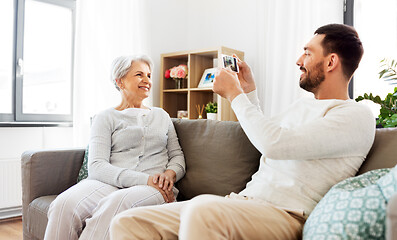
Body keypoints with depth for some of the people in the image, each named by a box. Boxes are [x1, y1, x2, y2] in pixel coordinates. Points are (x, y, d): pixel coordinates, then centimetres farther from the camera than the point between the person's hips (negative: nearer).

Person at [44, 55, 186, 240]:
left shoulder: (162, 116, 24)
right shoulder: (106, 118, 12)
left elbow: (177, 155, 21)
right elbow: (96, 167, -3)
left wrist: (170, 174, -5)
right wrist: (144, 179, -15)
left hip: (154, 190, 1)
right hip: (110, 183, 0)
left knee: (115, 203, -36)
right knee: (64, 204, -33)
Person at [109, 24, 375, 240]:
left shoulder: (356, 115, -6)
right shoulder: (303, 104, 22)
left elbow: (275, 143, -21)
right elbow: (265, 133, 39)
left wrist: (234, 94, -8)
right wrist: (249, 90, 29)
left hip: (286, 214, -7)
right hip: (243, 200, 8)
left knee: (202, 210, -41)